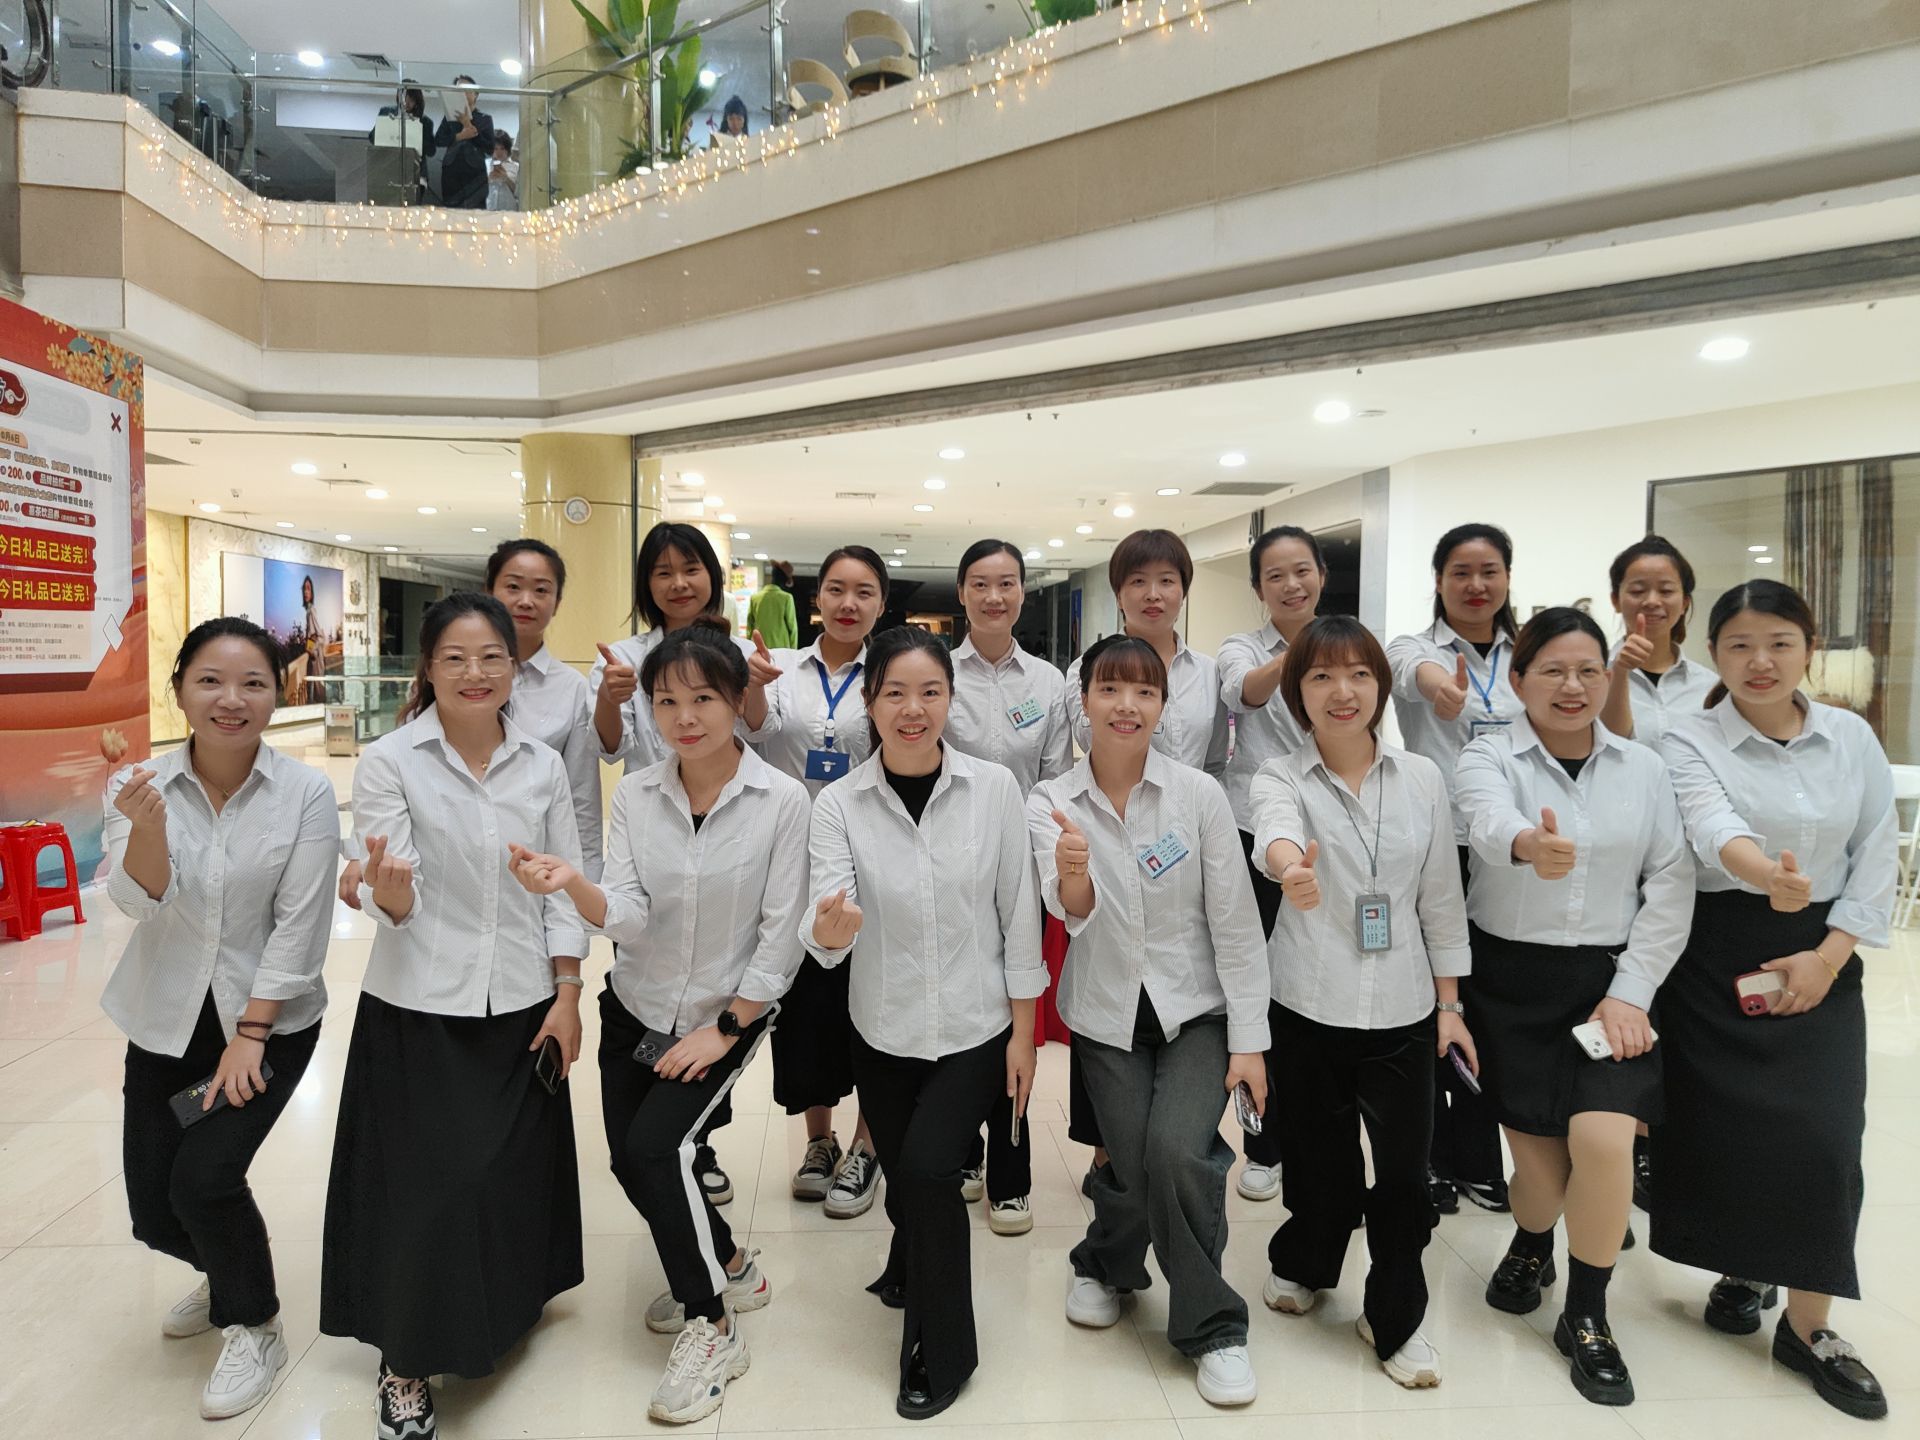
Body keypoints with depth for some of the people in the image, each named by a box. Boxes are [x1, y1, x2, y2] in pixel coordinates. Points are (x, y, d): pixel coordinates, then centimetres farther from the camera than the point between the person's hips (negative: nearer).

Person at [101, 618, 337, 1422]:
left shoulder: (306, 793, -14)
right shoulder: (137, 786, -8)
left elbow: (299, 927, -12)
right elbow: (139, 903, -18)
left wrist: (249, 1036, -12)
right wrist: (147, 827, -37)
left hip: (270, 1020, -3)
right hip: (165, 1022, 3)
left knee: (204, 1178, -13)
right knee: (153, 1209, 8)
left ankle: (254, 1330, 16)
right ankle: (229, 1272, 43)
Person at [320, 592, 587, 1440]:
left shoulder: (542, 765, 0)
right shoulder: (388, 762, -8)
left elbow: (562, 889, 4)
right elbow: (393, 905, -12)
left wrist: (567, 996, 0)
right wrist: (388, 888, -35)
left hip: (522, 1006, 3)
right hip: (417, 1011, -3)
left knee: (514, 1173, 11)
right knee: (424, 1185, 2)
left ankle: (500, 1311, 39)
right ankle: (405, 1365, 25)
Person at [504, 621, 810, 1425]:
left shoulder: (782, 801, -18)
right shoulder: (634, 794, -8)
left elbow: (781, 933, -15)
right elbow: (628, 917, -14)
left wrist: (723, 1029, -14)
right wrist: (570, 885, -35)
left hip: (728, 1014, -4)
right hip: (636, 1006, 5)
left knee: (654, 1145, -17)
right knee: (630, 1159, 8)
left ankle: (712, 1330, 5)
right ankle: (729, 1271, 36)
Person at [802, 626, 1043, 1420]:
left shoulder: (994, 787, -12)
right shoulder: (838, 804, -11)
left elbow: (1019, 914, -6)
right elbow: (824, 935, -20)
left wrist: (1024, 1029, -4)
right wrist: (829, 928, -44)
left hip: (975, 1028, -2)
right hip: (883, 1031, 2)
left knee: (928, 1169, -14)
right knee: (904, 1174, 18)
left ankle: (940, 1349, 14)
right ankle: (914, 1266, 55)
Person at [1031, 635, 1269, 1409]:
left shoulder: (1199, 794, -9)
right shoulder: (1050, 802, -7)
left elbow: (1235, 923, -6)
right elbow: (1074, 913, -21)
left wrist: (1249, 1041, -8)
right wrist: (1071, 873, -45)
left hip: (1195, 1008, -1)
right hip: (1106, 1016, 1)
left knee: (1178, 1149, -19)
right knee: (1132, 1163, -6)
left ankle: (1211, 1328, 7)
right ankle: (1106, 1265, 31)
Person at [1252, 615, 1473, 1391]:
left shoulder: (1422, 777, 2)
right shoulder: (1279, 777, -6)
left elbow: (1441, 897, 6)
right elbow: (1273, 830, -30)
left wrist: (1449, 1002, 6)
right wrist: (1292, 865, -53)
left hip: (1402, 1008, 2)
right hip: (1309, 1006, -1)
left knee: (1404, 1171, 2)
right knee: (1321, 1161, 11)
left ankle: (1394, 1318, 28)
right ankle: (1301, 1262, 44)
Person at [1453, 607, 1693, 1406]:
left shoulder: (1645, 768, 4)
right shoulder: (1488, 756, -5)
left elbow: (1671, 885, 2)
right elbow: (1490, 819, -28)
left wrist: (1632, 990, -6)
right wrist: (1528, 845, -52)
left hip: (1610, 979, 1)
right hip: (1511, 979, -1)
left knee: (1603, 1139, -13)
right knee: (1536, 1153, 4)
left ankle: (1586, 1318, 12)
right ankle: (1531, 1246, 41)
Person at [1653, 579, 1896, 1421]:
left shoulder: (1853, 738, 4)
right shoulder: (1689, 742, -8)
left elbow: (1877, 855, 4)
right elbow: (1714, 828, -26)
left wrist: (1828, 956, -6)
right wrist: (1769, 874, -48)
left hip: (1819, 956, 2)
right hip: (1717, 956, -2)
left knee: (1820, 1139, -3)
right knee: (1725, 1128, 3)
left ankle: (1809, 1327, 13)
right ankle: (1744, 1269, 30)